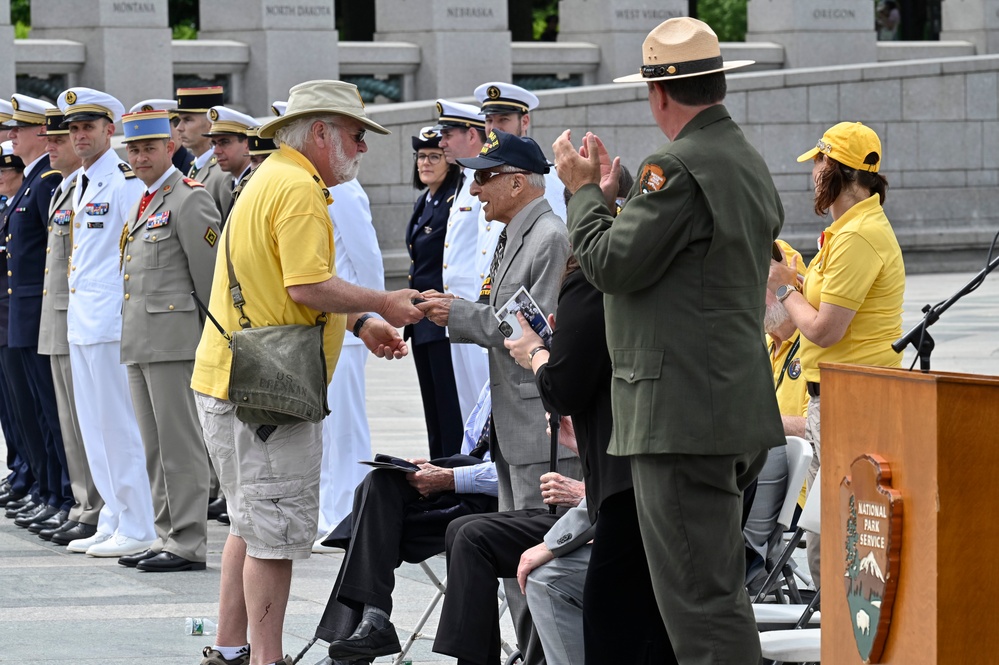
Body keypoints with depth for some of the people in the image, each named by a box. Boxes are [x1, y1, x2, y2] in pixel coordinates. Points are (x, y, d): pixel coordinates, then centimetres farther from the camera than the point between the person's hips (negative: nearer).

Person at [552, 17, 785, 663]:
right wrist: (611, 194, 26)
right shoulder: (749, 162, 15)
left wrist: (583, 191, 0)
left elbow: (612, 265, -15)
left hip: (684, 410, -10)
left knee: (700, 597, -10)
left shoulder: (679, 168, -17)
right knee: (716, 587, 17)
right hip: (736, 407, 10)